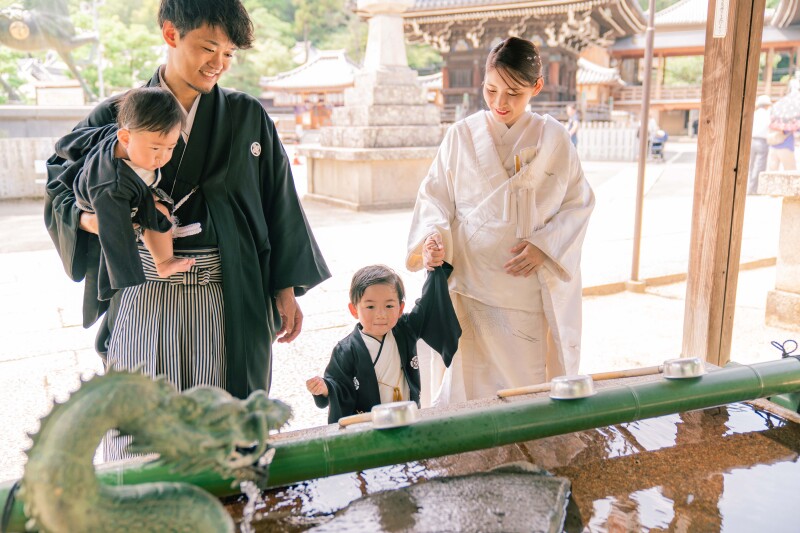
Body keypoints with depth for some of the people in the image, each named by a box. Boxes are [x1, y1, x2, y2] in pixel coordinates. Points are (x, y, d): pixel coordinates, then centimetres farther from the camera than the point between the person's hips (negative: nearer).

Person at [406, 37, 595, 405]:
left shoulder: (553, 139, 3)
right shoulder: (462, 136, 2)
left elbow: (578, 203, 6)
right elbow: (434, 196, 3)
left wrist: (544, 245, -9)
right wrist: (431, 238, -16)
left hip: (531, 288, 1)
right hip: (471, 285, -1)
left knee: (526, 382, 7)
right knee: (468, 385, -1)